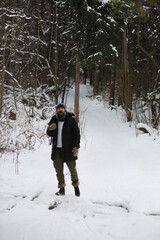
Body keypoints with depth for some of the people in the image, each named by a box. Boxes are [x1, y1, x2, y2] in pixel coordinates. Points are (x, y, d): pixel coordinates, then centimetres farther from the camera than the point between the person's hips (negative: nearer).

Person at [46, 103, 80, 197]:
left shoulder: (71, 120, -5)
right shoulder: (54, 120, 6)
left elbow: (77, 133, -4)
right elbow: (49, 134, 14)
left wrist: (76, 147, -13)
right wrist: (50, 129, -10)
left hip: (68, 149, -4)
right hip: (57, 149, 4)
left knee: (72, 169, 5)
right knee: (58, 169, 7)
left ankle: (76, 186, 23)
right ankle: (62, 188, 17)